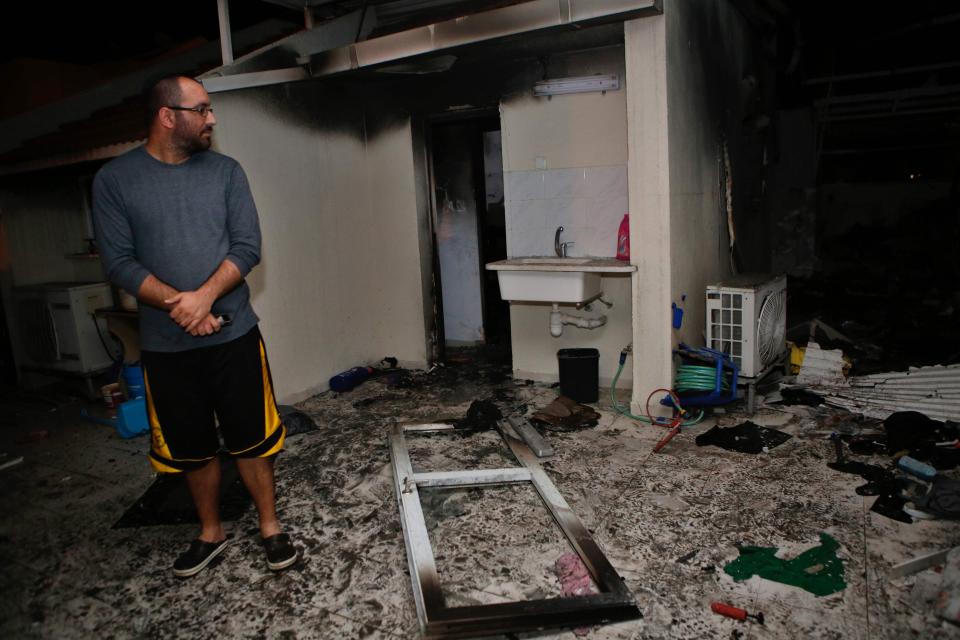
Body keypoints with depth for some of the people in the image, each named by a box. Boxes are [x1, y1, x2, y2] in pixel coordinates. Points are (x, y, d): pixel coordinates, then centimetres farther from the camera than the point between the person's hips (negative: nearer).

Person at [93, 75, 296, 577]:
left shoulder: (225, 171, 1)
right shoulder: (114, 179, -2)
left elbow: (248, 246, -5)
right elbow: (118, 261, -6)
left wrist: (204, 296, -18)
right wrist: (178, 305, -18)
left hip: (234, 333, 0)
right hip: (166, 344, 0)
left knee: (252, 439, 8)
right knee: (193, 447, 14)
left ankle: (270, 526, 26)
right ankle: (211, 531, 34)